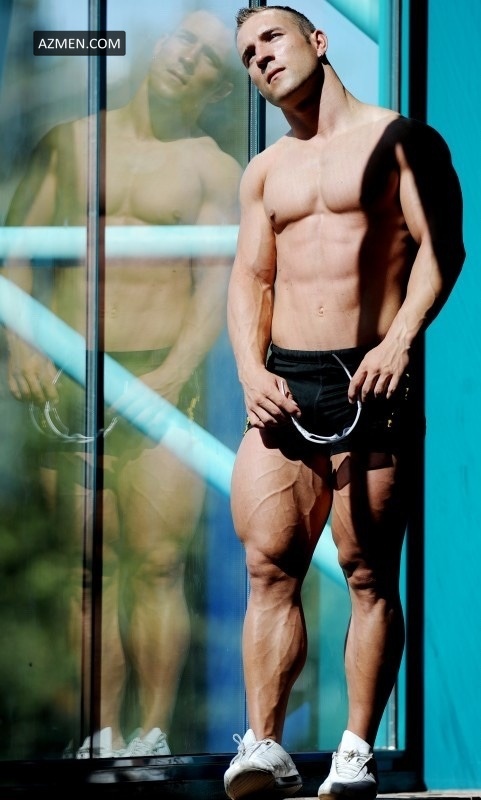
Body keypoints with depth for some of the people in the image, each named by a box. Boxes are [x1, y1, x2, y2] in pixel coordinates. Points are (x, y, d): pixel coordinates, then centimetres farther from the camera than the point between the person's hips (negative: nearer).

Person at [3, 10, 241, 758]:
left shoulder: (216, 170, 7)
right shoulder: (68, 142, 12)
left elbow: (217, 284, -3)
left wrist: (175, 373, -17)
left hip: (163, 380, -1)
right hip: (67, 381, 2)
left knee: (158, 567, -7)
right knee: (92, 569, 2)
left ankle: (153, 734, 1)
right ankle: (103, 735, 7)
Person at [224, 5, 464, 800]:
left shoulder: (398, 139, 5)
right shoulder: (265, 172, 21)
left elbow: (441, 246, -4)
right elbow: (249, 277, 16)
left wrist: (401, 339, -18)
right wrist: (252, 370, -1)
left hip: (372, 381, -4)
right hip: (284, 386, 4)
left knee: (370, 573, -3)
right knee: (269, 565, -7)